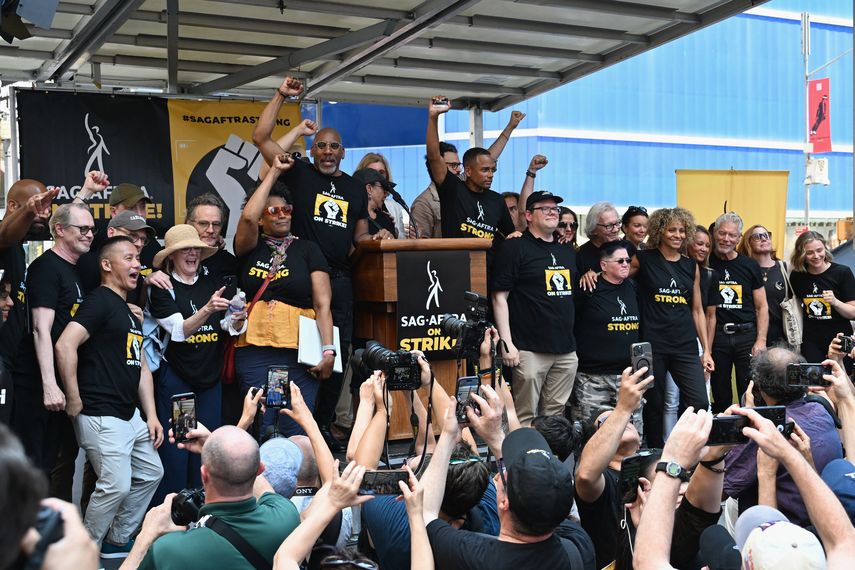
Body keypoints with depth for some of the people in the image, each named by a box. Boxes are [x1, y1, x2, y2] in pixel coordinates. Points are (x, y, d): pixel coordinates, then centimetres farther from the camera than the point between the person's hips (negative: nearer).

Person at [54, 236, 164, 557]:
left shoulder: (131, 313, 18)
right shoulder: (99, 302, -11)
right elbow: (64, 346, -24)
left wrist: (151, 415, 12)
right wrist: (74, 401, -19)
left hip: (130, 415, 10)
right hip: (102, 416, -10)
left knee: (151, 473, 16)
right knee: (116, 485, -12)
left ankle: (117, 540, 29)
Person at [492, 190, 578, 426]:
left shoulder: (568, 253, 17)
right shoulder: (515, 248, -3)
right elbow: (500, 297, -8)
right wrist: (507, 343, -15)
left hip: (566, 350, 6)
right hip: (530, 350, -6)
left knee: (555, 416, 10)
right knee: (525, 417, -4)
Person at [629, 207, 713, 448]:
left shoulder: (691, 266, 11)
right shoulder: (643, 260, 0)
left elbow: (697, 310, 14)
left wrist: (706, 350, 10)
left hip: (685, 346, 3)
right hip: (652, 345, -3)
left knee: (699, 403, -7)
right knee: (654, 406, 6)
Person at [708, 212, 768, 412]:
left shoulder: (750, 266, 5)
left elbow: (762, 307, 7)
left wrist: (761, 340, -4)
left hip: (747, 335, 0)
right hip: (716, 336, 0)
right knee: (720, 396, 7)